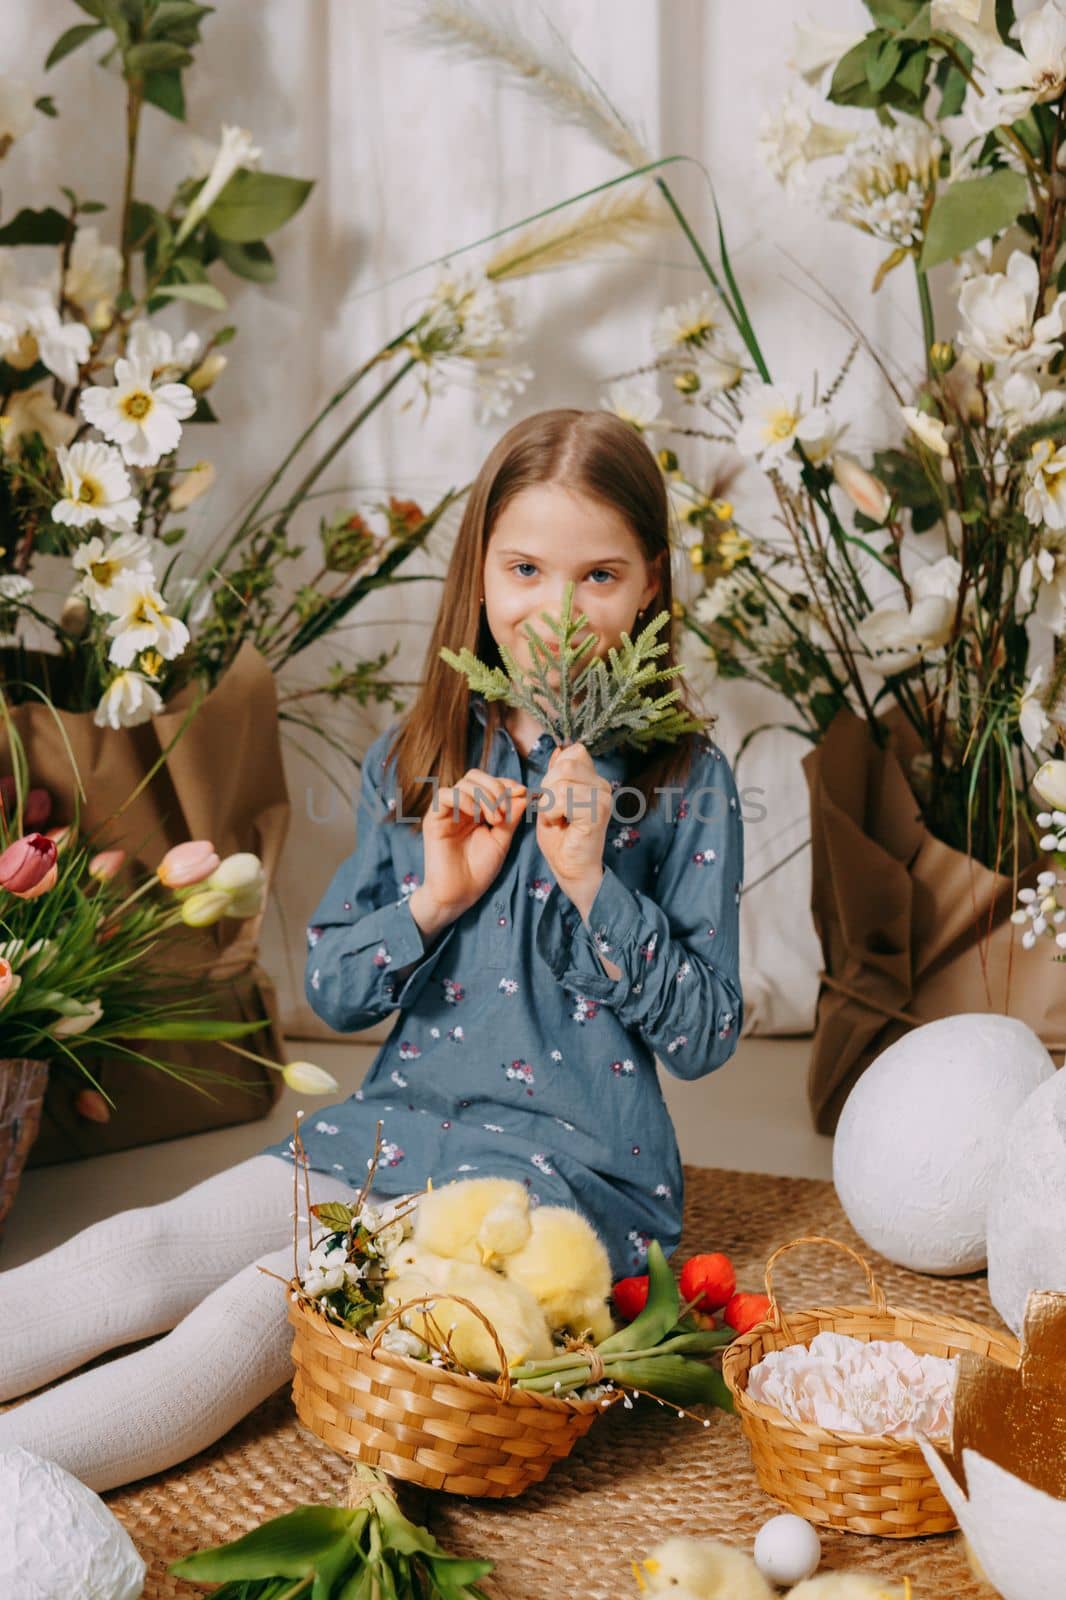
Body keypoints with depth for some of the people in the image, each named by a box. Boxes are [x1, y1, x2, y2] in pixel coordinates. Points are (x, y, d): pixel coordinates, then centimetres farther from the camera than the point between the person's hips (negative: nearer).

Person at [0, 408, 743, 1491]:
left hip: (573, 1160, -4)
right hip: (397, 1121, 5)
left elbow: (705, 1036, -5)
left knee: (271, 1303, -27)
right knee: (136, 1255, -18)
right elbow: (331, 989, 8)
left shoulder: (685, 780, -4)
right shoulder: (413, 761, 7)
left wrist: (592, 881, -17)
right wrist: (431, 901, -11)